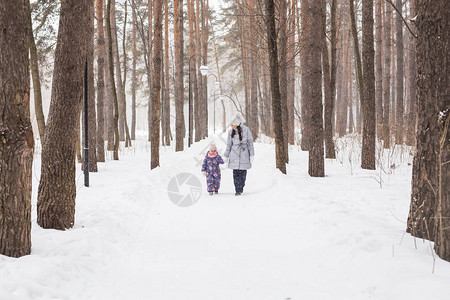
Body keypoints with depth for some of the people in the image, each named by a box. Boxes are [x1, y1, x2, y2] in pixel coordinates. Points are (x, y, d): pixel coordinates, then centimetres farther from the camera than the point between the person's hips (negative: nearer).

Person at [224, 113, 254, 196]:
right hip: (234, 155, 2)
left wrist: (252, 155, -2)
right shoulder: (231, 132, 3)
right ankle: (237, 190, 2)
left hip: (244, 154, -2)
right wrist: (226, 156, 10)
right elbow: (229, 144, 10)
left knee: (243, 172, 1)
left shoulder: (246, 130, -6)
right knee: (235, 173, -4)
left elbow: (250, 142, 0)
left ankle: (241, 187, 20)